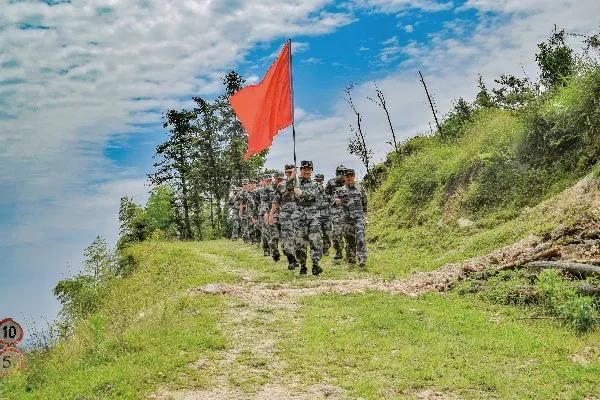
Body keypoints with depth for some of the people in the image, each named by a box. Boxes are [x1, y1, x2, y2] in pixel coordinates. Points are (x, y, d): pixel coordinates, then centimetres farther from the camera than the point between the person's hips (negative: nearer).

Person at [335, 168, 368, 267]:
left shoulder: (360, 188, 6)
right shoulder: (341, 190, 7)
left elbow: (364, 202, 15)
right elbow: (337, 201, 13)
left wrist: (364, 215, 16)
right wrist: (337, 201, -12)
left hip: (359, 216, -2)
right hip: (347, 218, 2)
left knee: (360, 237, -15)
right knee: (349, 238, 6)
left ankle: (362, 259, -18)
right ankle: (351, 259, 18)